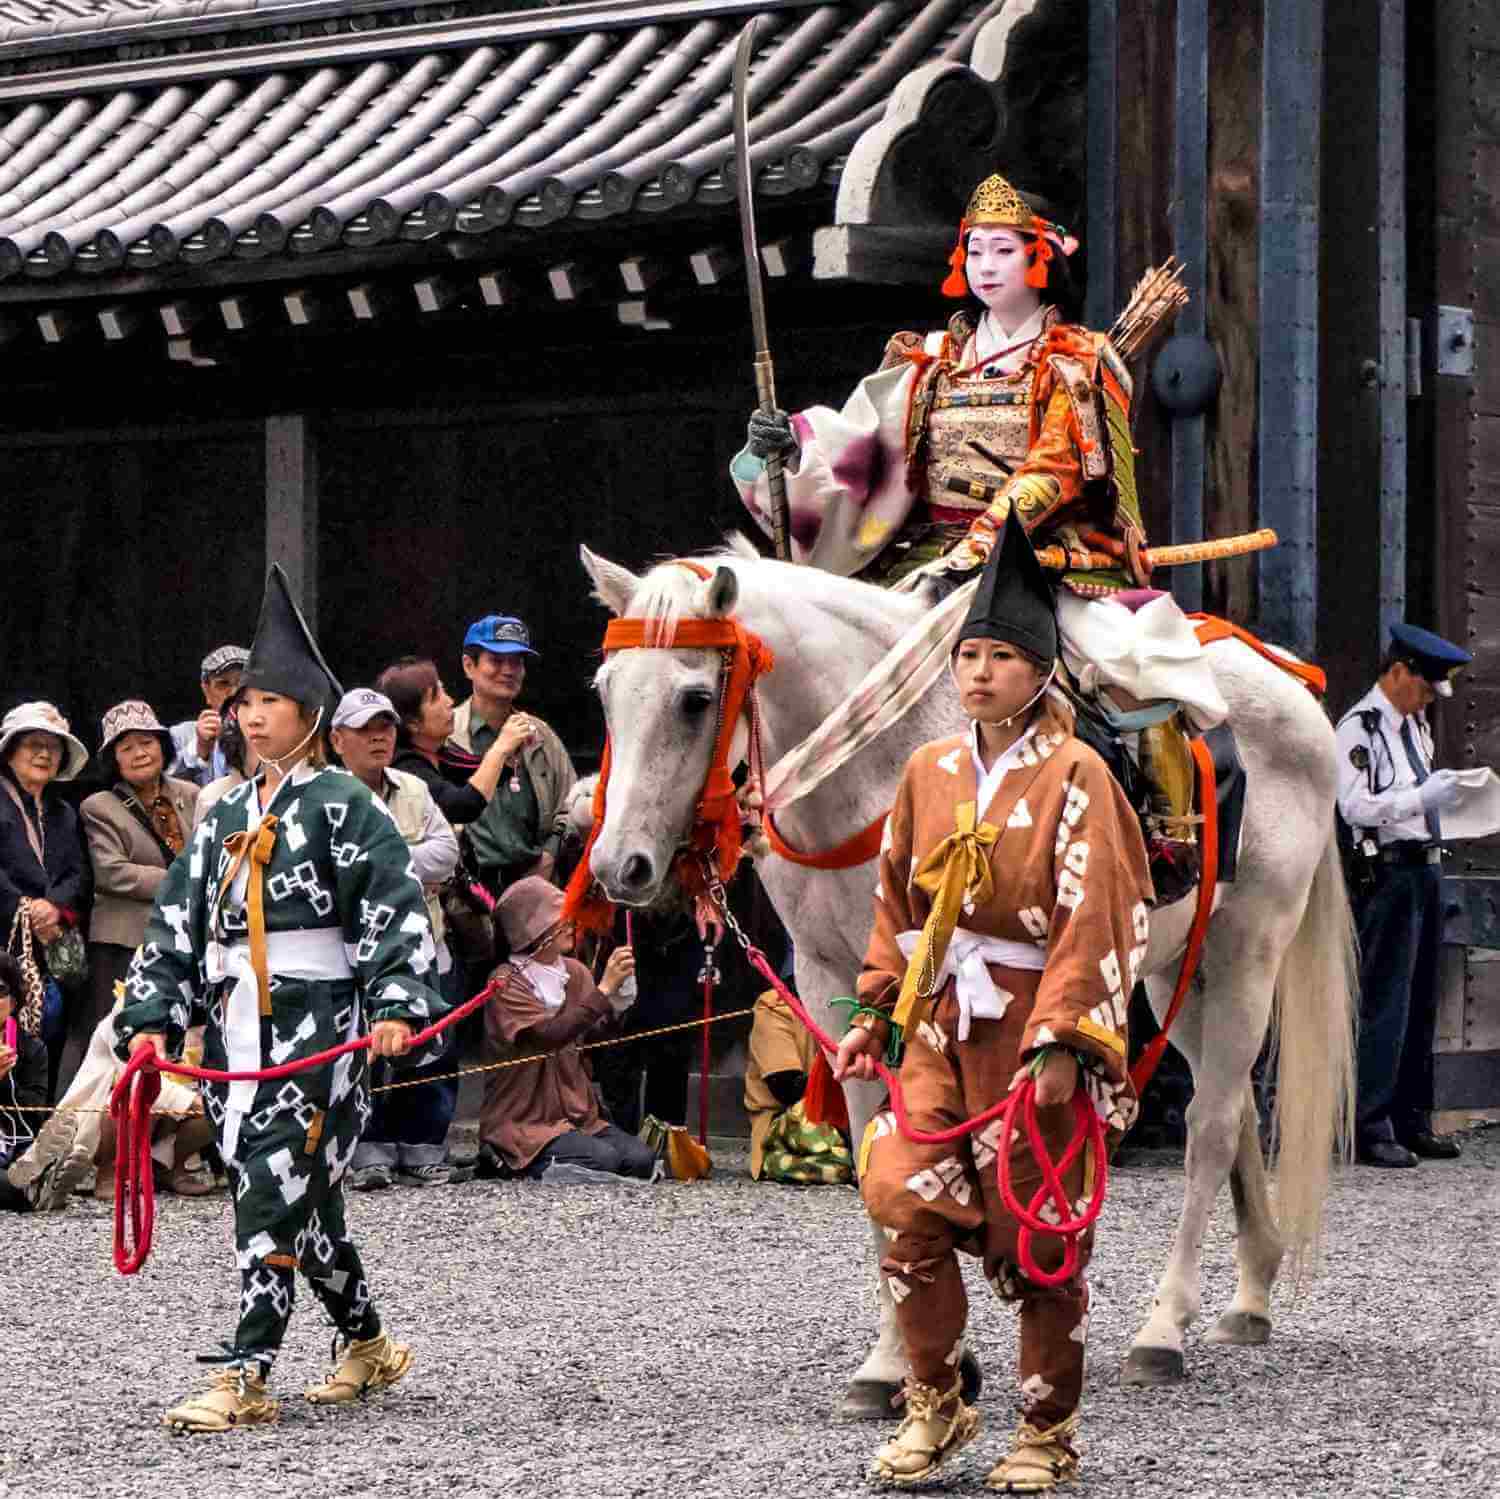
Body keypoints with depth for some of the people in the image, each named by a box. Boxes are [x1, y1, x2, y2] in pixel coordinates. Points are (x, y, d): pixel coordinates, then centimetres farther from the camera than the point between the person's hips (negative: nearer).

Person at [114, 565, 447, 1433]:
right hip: (236, 1023, 7)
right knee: (304, 1198, 12)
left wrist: (397, 1005, -24)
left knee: (272, 1191, -13)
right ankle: (369, 1344, 29)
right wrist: (152, 1020, 7)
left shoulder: (342, 805, -4)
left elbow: (398, 907, -11)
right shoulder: (228, 815, 17)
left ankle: (247, 1378, -15)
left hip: (316, 1024, -7)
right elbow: (178, 921, 17)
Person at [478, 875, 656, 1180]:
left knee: (641, 1159, -18)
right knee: (602, 1159, -28)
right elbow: (548, 1036, -25)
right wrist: (604, 989, -27)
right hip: (522, 1121, -6)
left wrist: (620, 993, -10)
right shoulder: (507, 983, -10)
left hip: (578, 1117, 6)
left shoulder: (575, 972, 10)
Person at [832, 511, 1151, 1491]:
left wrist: (1059, 1039, -20)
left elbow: (1093, 920, -13)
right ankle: (935, 1404, 11)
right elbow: (898, 903, 16)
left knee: (1039, 1239, 2)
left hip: (1034, 1031, -4)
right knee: (908, 1207, -6)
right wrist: (876, 1012, 12)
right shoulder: (930, 772, 9)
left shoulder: (1076, 777, -8)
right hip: (940, 1027, 4)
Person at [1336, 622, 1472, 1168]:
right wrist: (1422, 798, -21)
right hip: (1388, 872, -9)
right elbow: (1355, 805, -19)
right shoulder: (1359, 728, -10)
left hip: (1426, 868, 9)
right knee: (1385, 1002, -8)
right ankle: (1372, 1130, -6)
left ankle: (1413, 1122, 19)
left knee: (1421, 1003, 12)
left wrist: (1446, 791, 10)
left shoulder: (1416, 725, 18)